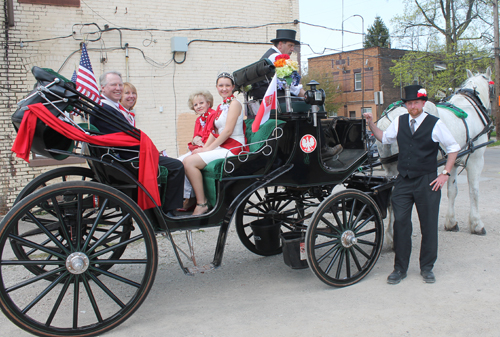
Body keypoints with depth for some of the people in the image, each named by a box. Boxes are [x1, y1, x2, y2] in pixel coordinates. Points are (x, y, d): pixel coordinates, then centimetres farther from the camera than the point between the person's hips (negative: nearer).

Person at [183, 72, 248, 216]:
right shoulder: (221, 106, 22)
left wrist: (208, 149, -15)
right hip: (221, 147, 9)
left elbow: (227, 131, -15)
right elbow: (214, 132, 16)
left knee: (190, 162, -23)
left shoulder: (234, 103, -5)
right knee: (184, 160, -5)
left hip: (233, 148, -9)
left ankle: (202, 204, -18)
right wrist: (203, 148, 1)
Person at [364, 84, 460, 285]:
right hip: (403, 180, 3)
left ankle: (427, 268, 23)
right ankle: (400, 268, 13)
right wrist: (371, 124, 6)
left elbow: (453, 148, 2)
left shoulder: (435, 124, -5)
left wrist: (445, 174, -4)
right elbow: (384, 139, 20)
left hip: (427, 182, -2)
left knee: (429, 225, 6)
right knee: (400, 223, 0)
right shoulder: (399, 122, 6)